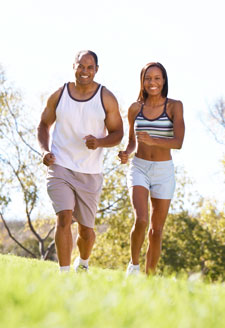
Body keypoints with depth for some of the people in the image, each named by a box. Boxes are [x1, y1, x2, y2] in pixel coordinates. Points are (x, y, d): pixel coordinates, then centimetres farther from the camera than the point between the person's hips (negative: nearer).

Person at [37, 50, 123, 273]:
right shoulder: (58, 96, 1)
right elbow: (44, 125, 14)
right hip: (60, 168, -1)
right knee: (64, 218, -20)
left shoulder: (106, 99, -1)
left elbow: (117, 133, 2)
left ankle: (83, 262, 41)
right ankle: (64, 274, -16)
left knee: (85, 229, 9)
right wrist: (45, 150, -4)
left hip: (90, 173, 1)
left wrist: (99, 142, -20)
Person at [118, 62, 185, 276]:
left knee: (156, 230, 5)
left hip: (164, 172, 0)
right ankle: (134, 264, 4)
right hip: (139, 168, 0)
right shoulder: (135, 108, 4)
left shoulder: (174, 106, -4)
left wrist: (153, 140, -30)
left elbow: (178, 142, -14)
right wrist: (126, 154, -7)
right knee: (141, 220, -21)